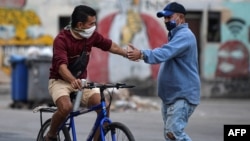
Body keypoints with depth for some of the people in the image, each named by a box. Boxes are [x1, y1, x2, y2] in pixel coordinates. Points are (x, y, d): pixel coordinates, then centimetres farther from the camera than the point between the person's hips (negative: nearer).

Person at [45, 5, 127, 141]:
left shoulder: (92, 35, -6)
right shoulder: (61, 39, -23)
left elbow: (110, 46, 12)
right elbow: (61, 65, -36)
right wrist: (73, 80, -53)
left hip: (81, 81, 5)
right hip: (60, 81, -5)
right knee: (66, 107, -34)